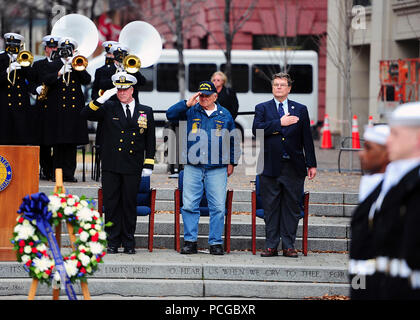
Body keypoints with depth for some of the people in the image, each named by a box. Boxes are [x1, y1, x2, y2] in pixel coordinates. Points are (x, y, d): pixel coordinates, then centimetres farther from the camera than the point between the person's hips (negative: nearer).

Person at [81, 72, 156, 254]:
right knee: (111, 204, 1)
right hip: (111, 167, 0)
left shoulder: (146, 112, 9)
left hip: (133, 168, 0)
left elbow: (150, 141, 11)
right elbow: (86, 114, -5)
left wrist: (148, 165, 4)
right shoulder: (108, 109, 7)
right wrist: (101, 100, -18)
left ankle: (128, 242, 11)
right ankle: (113, 241, 9)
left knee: (129, 204, 3)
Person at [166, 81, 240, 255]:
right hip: (193, 167, 0)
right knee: (189, 205, -4)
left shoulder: (224, 115, 11)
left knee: (218, 207, -3)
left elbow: (233, 140, 18)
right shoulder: (191, 112, 9)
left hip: (217, 169, 0)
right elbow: (170, 115, -2)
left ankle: (216, 243, 4)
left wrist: (232, 162, 13)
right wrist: (187, 104, -10)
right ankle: (190, 241, 3)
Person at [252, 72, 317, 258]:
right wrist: (280, 123, -16)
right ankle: (271, 246, 7)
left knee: (292, 206, 2)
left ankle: (289, 246, 7)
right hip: (271, 166, -1)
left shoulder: (300, 110, 11)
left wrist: (311, 164, 4)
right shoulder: (262, 108, 8)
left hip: (294, 167, 1)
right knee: (271, 207, 2)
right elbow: (257, 129, -10)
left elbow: (307, 138, 9)